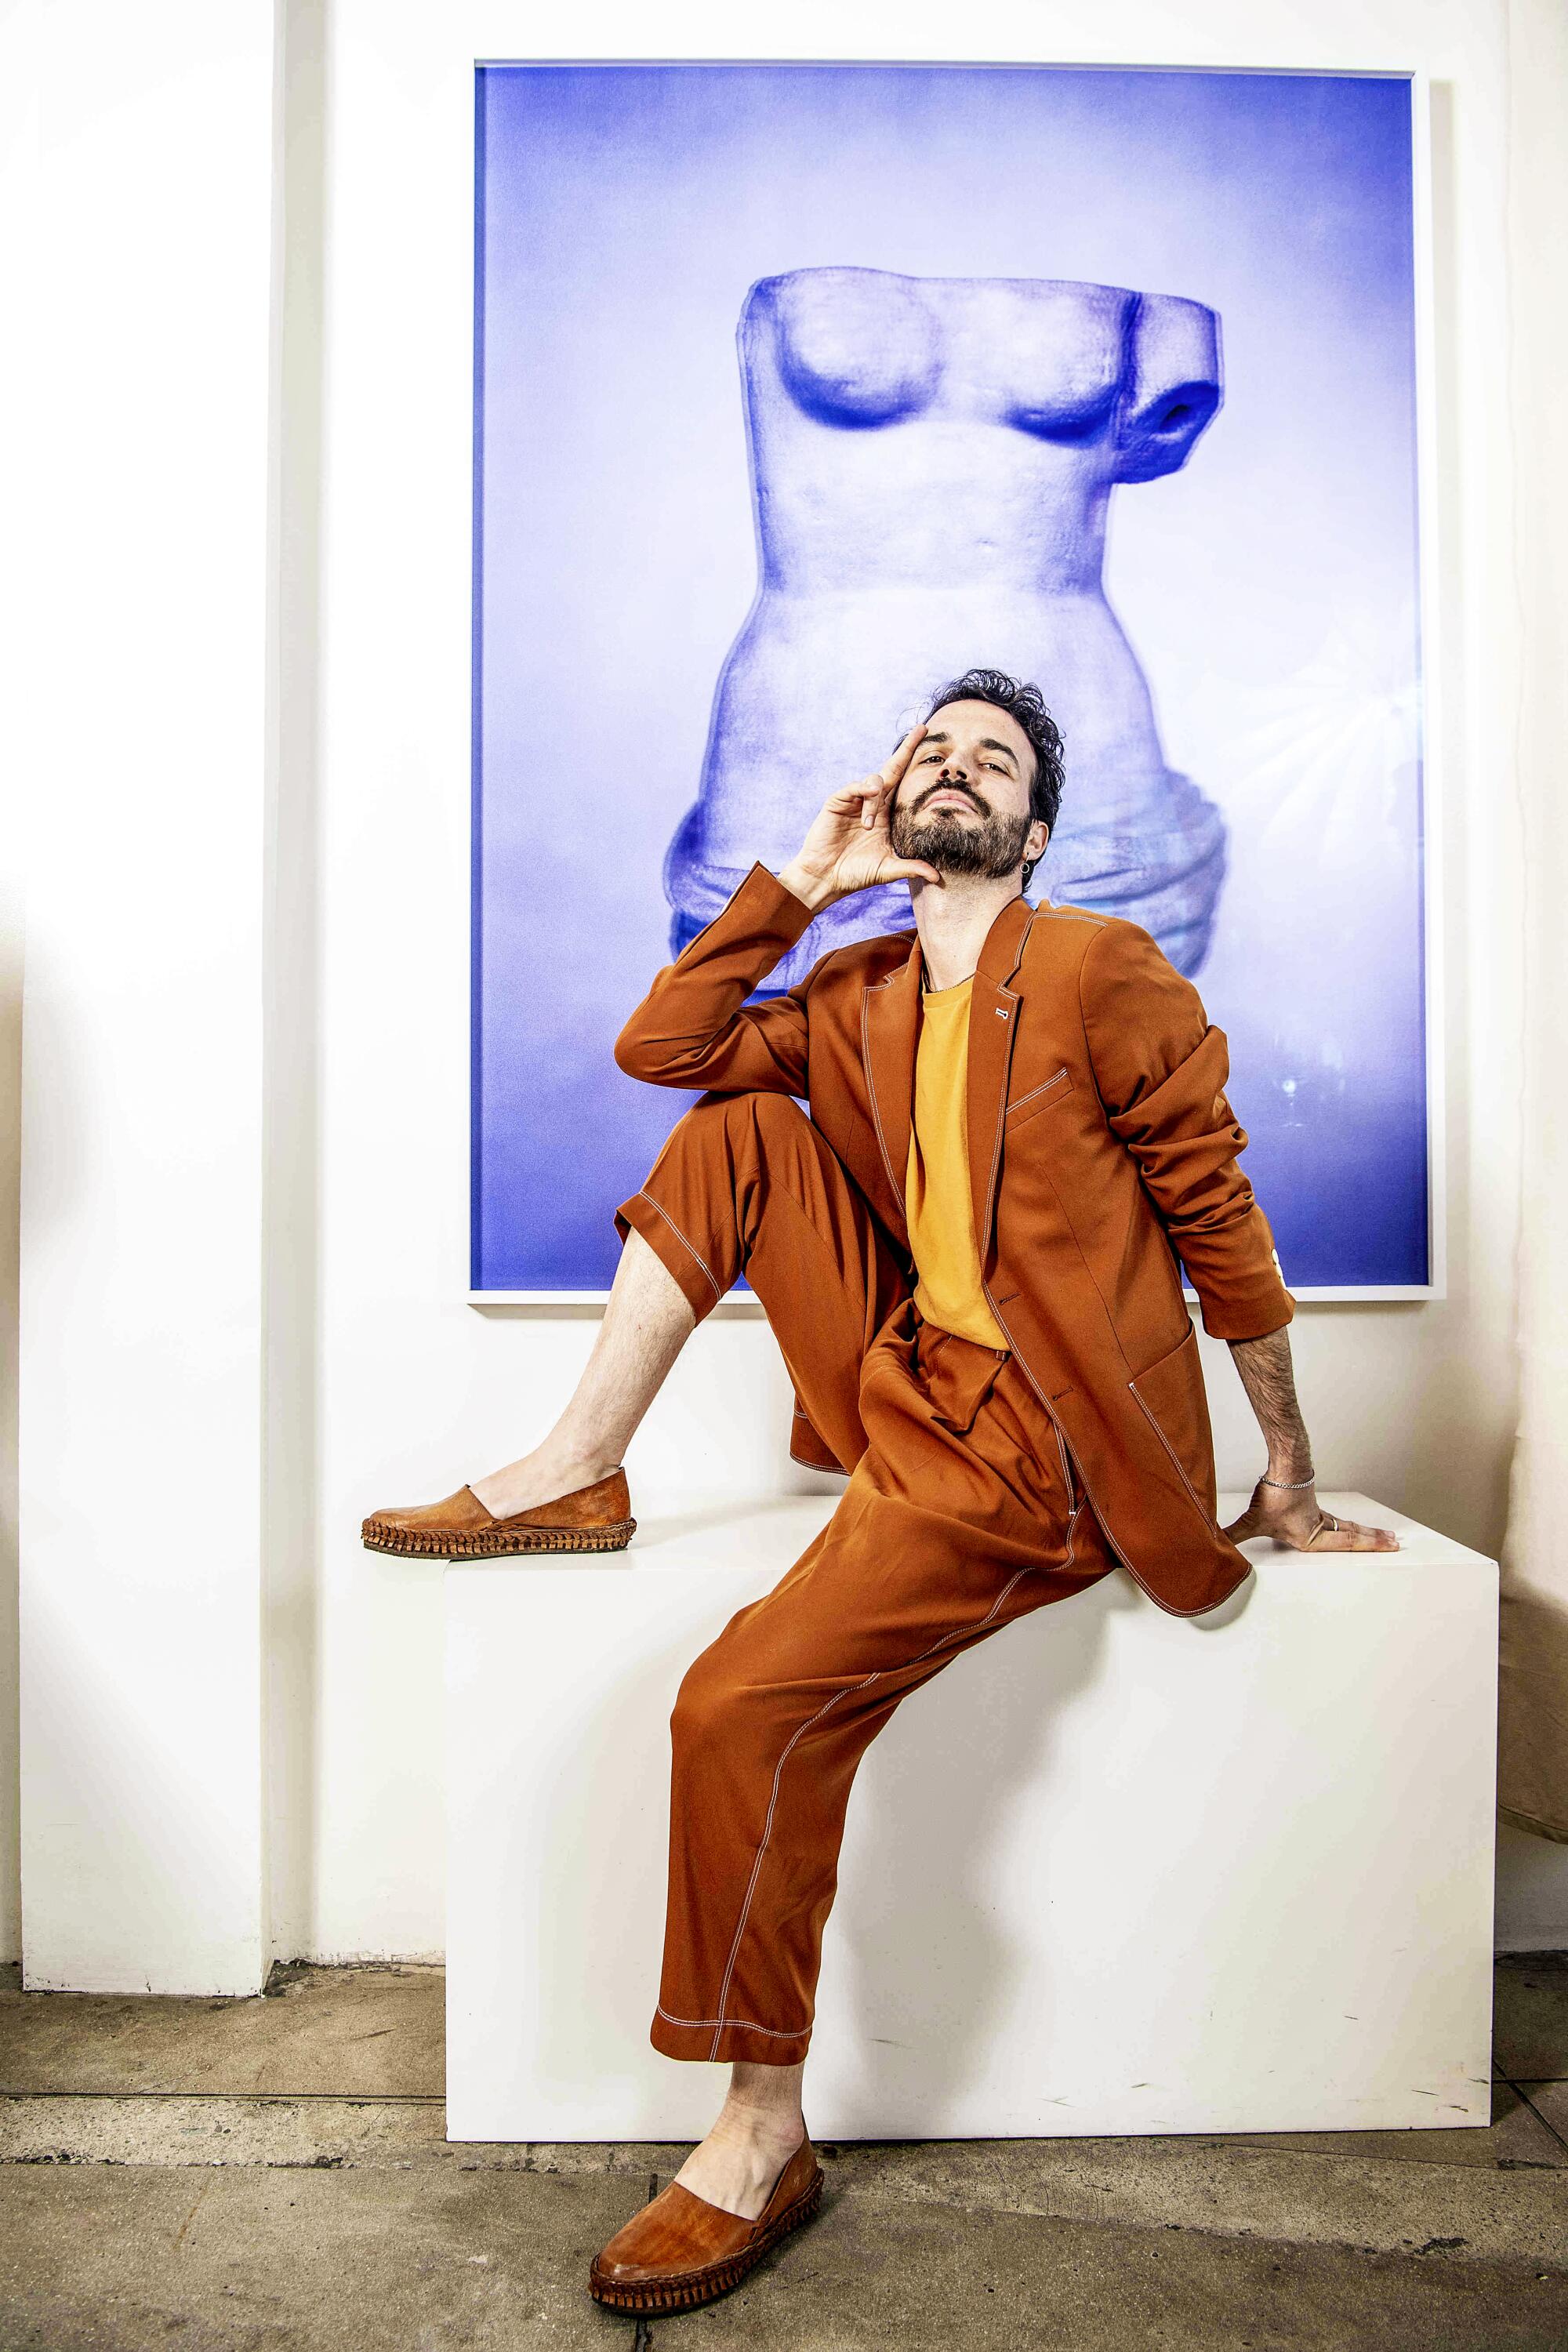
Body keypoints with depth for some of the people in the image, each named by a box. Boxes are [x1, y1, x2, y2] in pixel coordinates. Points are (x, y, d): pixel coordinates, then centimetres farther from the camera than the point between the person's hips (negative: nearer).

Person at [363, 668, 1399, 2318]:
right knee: (737, 1129, -1)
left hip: (1033, 1444, -7)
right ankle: (576, 1478, 1)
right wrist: (801, 879, 4)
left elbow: (1222, 1221, -6)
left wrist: (1290, 1480, -3)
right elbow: (659, 1044, 7)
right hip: (900, 1379, 7)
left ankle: (762, 2140, 3)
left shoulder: (1104, 976, -9)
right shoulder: (854, 997, 11)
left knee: (743, 1713, -20)